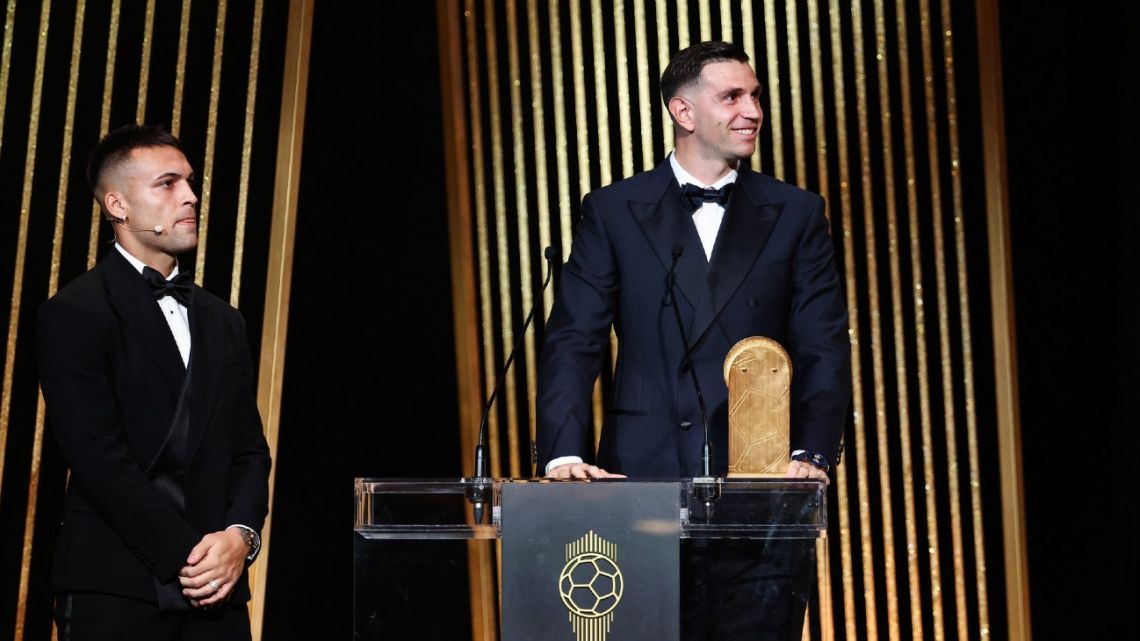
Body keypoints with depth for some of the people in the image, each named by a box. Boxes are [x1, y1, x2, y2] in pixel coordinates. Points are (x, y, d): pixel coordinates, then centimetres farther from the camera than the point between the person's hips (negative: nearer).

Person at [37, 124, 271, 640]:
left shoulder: (223, 322, 17)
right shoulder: (74, 314, -4)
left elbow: (249, 447, 12)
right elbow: (98, 456, -12)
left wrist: (242, 534, -7)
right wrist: (183, 555, -14)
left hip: (216, 592, 5)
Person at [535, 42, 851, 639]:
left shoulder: (796, 215, 9)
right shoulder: (612, 212, 6)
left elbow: (824, 349, 3)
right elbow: (573, 341, 0)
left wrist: (811, 454, -13)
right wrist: (565, 453, -14)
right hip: (645, 473, 0)